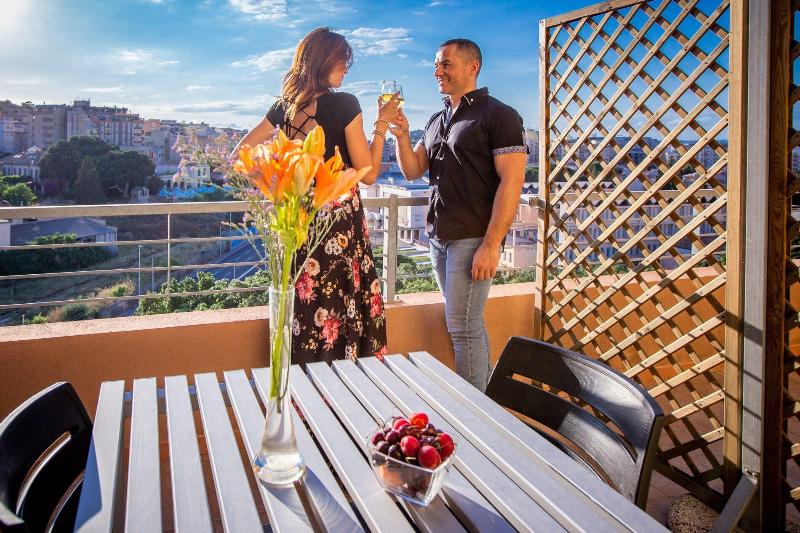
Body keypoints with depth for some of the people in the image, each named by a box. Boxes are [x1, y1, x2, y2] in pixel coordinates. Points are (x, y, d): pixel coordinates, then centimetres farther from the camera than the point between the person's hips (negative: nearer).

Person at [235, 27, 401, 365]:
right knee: (340, 312, 3)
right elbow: (368, 173, -7)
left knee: (303, 311, 15)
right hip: (338, 227, -6)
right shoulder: (343, 104, -9)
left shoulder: (285, 105, 8)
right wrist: (382, 124, 2)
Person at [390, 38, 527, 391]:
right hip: (438, 237, 7)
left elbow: (512, 181, -14)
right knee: (469, 323, 14)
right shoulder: (437, 121, 17)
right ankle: (486, 393, 27)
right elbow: (412, 171, 14)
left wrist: (491, 244, -21)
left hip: (473, 239, -7)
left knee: (462, 326, -6)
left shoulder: (499, 116, -7)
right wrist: (401, 136, -6)